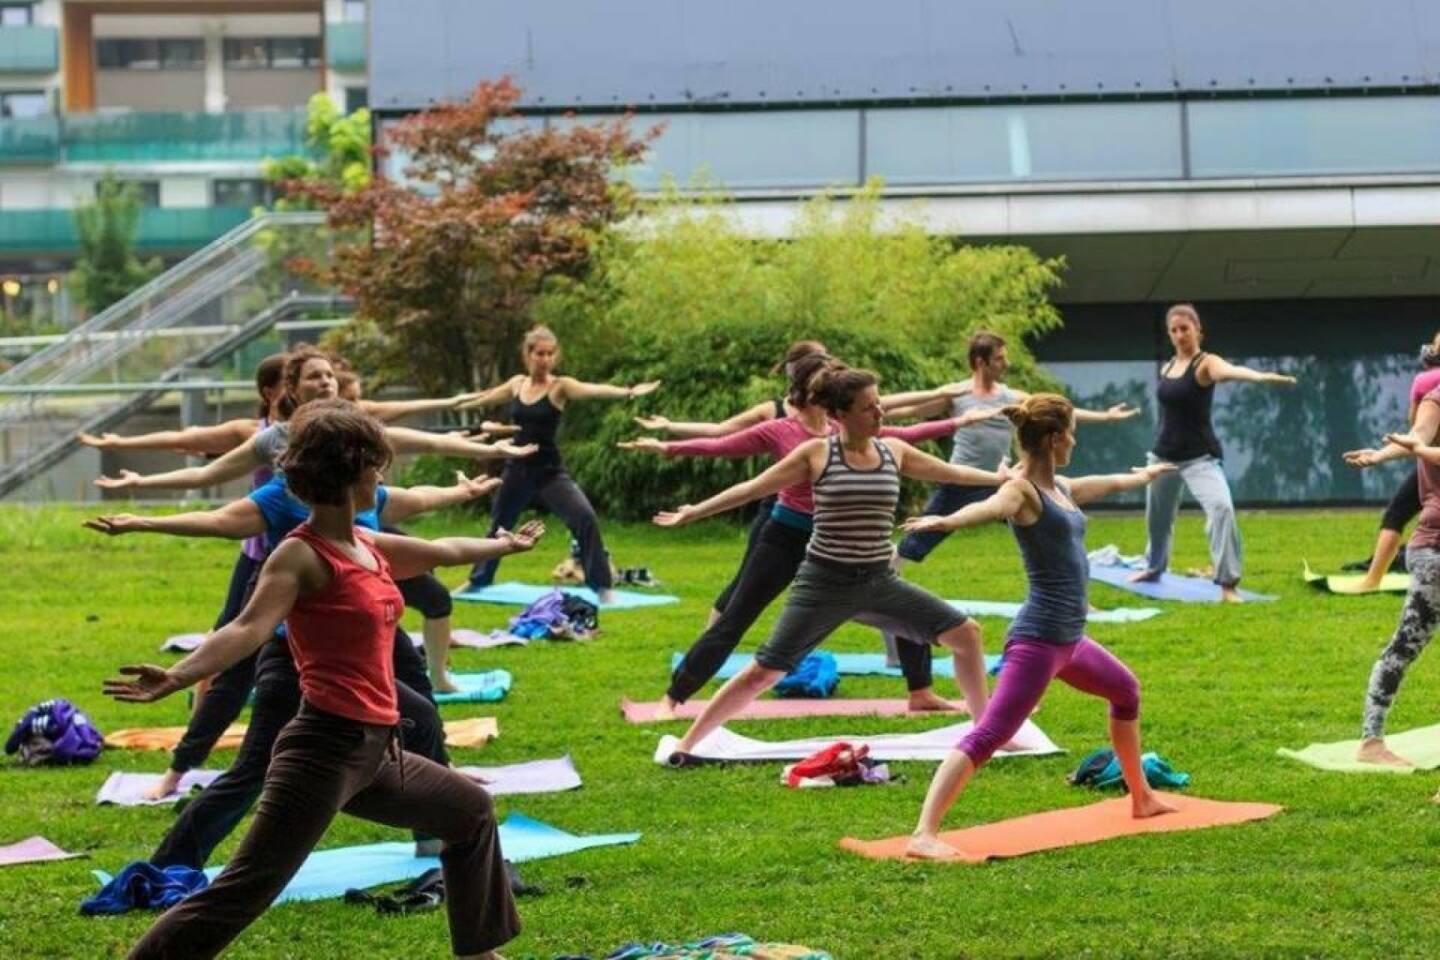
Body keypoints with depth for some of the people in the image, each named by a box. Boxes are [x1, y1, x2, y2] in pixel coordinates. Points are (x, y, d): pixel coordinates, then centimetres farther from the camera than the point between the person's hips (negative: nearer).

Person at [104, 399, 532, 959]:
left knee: (471, 812, 28)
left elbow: (443, 551, 32)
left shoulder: (371, 548, 12)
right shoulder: (302, 556, -13)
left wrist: (506, 545, 49)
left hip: (373, 752, 10)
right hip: (327, 747, -10)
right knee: (244, 892, -16)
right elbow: (250, 628, -29)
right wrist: (177, 678, -46)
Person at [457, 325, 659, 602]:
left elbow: (594, 390, -29)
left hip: (550, 472, -4)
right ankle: (478, 580, 44)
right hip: (517, 471, 4)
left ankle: (602, 587, -17)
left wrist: (627, 392, -48)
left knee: (585, 518, -25)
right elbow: (486, 398, 25)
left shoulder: (560, 386, -10)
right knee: (498, 527, 21)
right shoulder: (517, 384, 4)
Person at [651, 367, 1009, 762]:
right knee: (765, 670, -6)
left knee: (965, 633, 0)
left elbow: (951, 472, 19)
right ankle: (686, 744, 5)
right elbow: (753, 488, -2)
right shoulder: (817, 454, -6)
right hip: (824, 584, -4)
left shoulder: (894, 451, 5)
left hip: (879, 582, 4)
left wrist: (1005, 477, 23)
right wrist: (695, 512, -5)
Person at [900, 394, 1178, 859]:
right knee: (989, 736, -19)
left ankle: (1141, 798, 49)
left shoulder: (1062, 488, 14)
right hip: (1038, 639, -11)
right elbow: (990, 507, -37)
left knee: (1126, 691, 30)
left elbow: (1110, 483, 36)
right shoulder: (1023, 490, -13)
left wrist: (1144, 475, 56)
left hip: (1069, 640, 11)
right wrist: (946, 521, -58)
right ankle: (924, 835, -27)